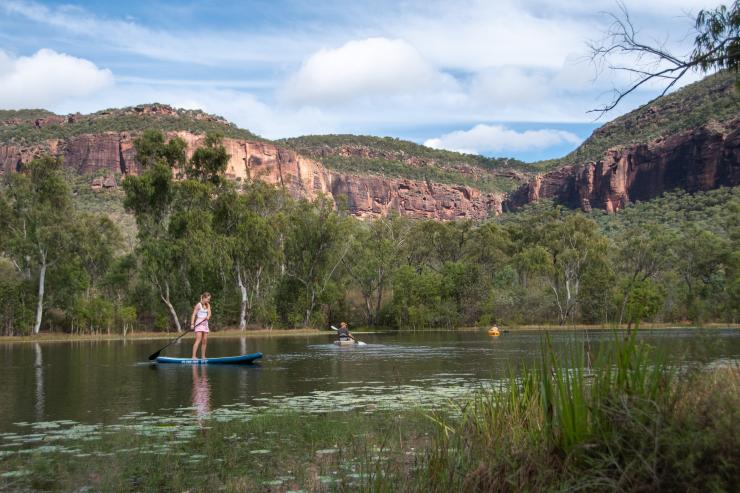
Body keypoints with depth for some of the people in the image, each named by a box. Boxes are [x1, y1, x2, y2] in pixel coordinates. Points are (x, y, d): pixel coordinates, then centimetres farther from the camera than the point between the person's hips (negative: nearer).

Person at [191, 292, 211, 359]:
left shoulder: (208, 305, 12)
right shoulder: (198, 305, -6)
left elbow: (209, 313, -1)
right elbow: (194, 315, -11)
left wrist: (208, 316, -25)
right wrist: (192, 324, -21)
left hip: (205, 324, 7)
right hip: (199, 324, -7)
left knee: (205, 341, 5)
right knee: (198, 340, -16)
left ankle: (203, 356, 12)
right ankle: (194, 356, -20)